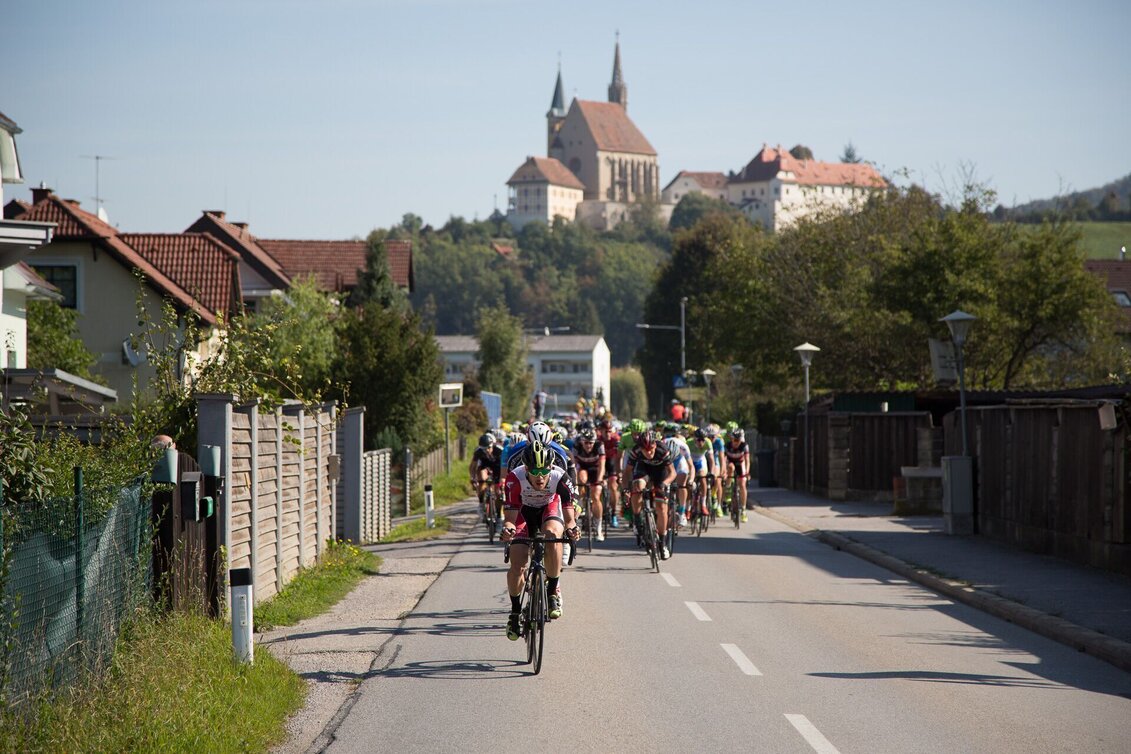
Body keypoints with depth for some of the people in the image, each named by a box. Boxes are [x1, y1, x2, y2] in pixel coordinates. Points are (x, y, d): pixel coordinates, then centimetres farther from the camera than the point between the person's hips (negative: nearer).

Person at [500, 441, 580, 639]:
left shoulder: (560, 478, -33)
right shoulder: (515, 478, -34)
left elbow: (569, 517, -31)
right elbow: (510, 516, -31)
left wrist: (571, 528, -53)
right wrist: (507, 529, -53)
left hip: (550, 508, 0)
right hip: (524, 511, 0)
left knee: (552, 533, -35)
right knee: (517, 565, -15)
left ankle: (553, 592, -19)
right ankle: (515, 611, 10)